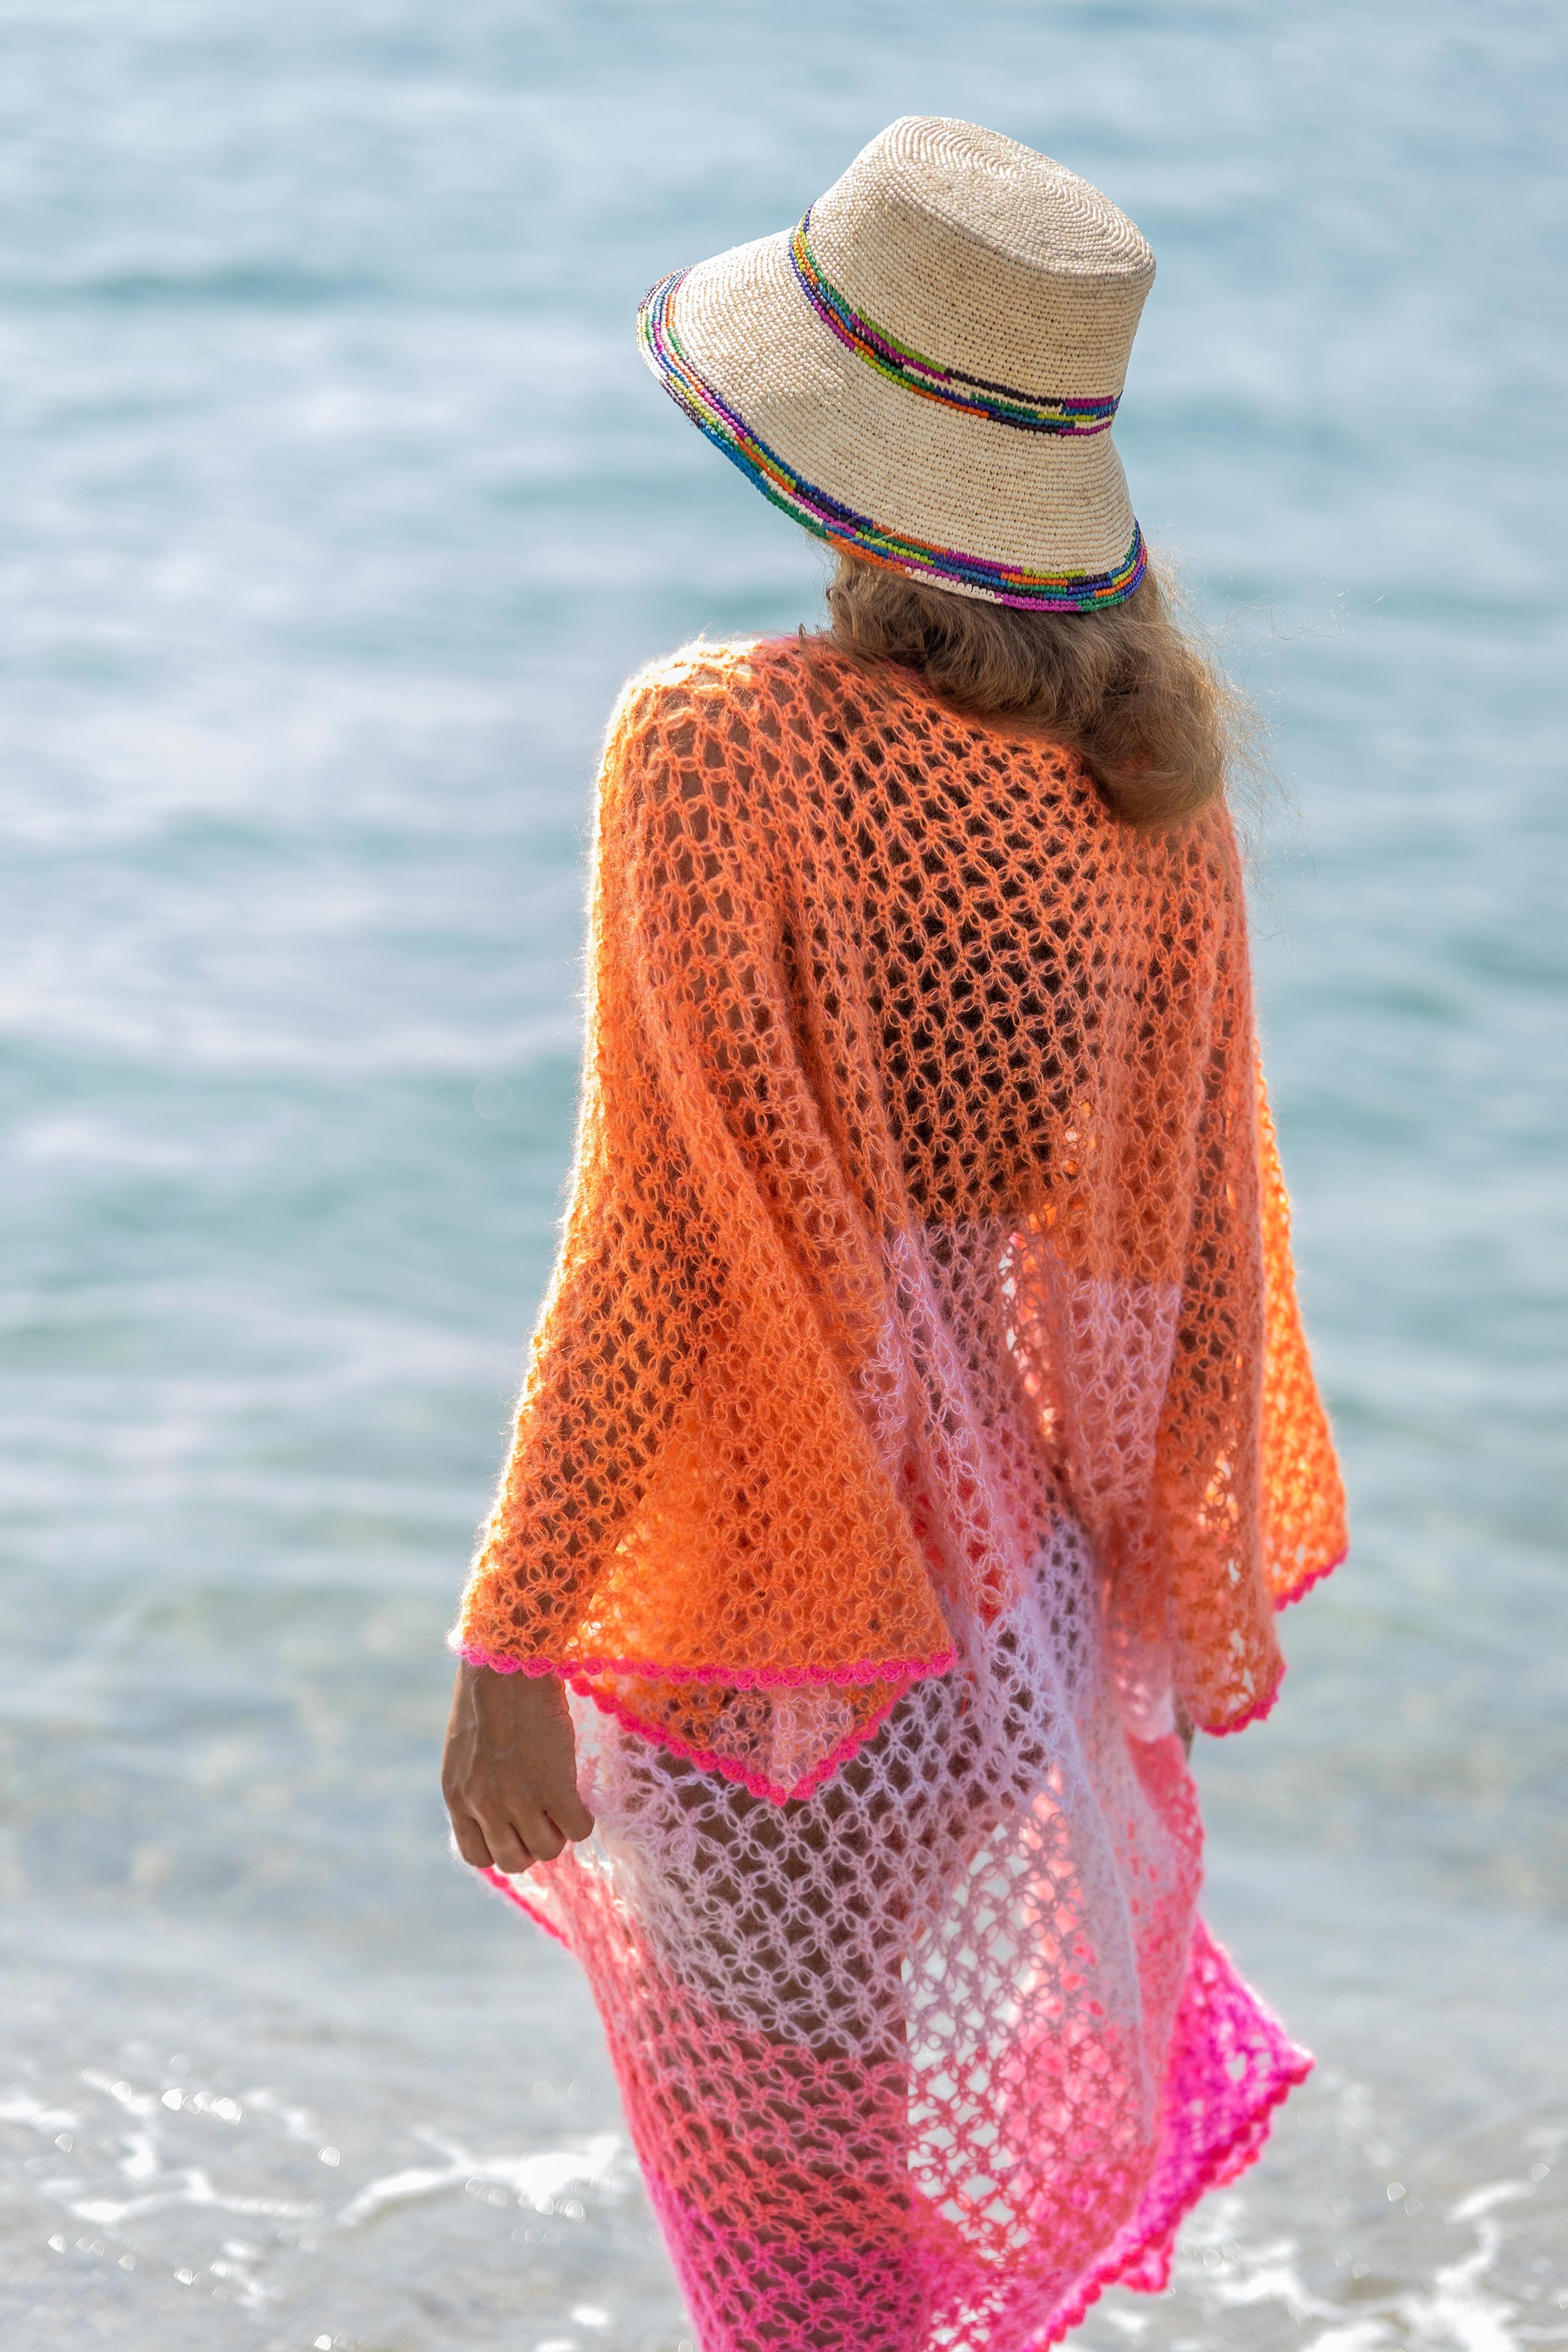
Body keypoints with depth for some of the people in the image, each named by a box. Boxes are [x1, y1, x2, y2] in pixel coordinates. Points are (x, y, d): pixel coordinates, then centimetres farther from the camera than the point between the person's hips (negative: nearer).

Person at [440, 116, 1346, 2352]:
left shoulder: (722, 755, -21)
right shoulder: (1154, 764, -4)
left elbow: (657, 1250, -23)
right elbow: (1200, 1211, 2)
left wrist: (511, 1649, -16)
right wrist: (1207, 1569, 15)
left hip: (794, 1528, -6)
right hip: (1046, 1550, 6)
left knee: (806, 2173, 10)